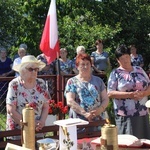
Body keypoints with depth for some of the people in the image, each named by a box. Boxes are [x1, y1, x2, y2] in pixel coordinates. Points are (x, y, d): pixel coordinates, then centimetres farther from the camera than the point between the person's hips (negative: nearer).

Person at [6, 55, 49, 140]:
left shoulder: (41, 84, 3)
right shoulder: (14, 85, -8)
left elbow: (46, 106, 6)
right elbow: (11, 110, -12)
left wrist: (42, 122, -11)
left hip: (38, 130, 3)